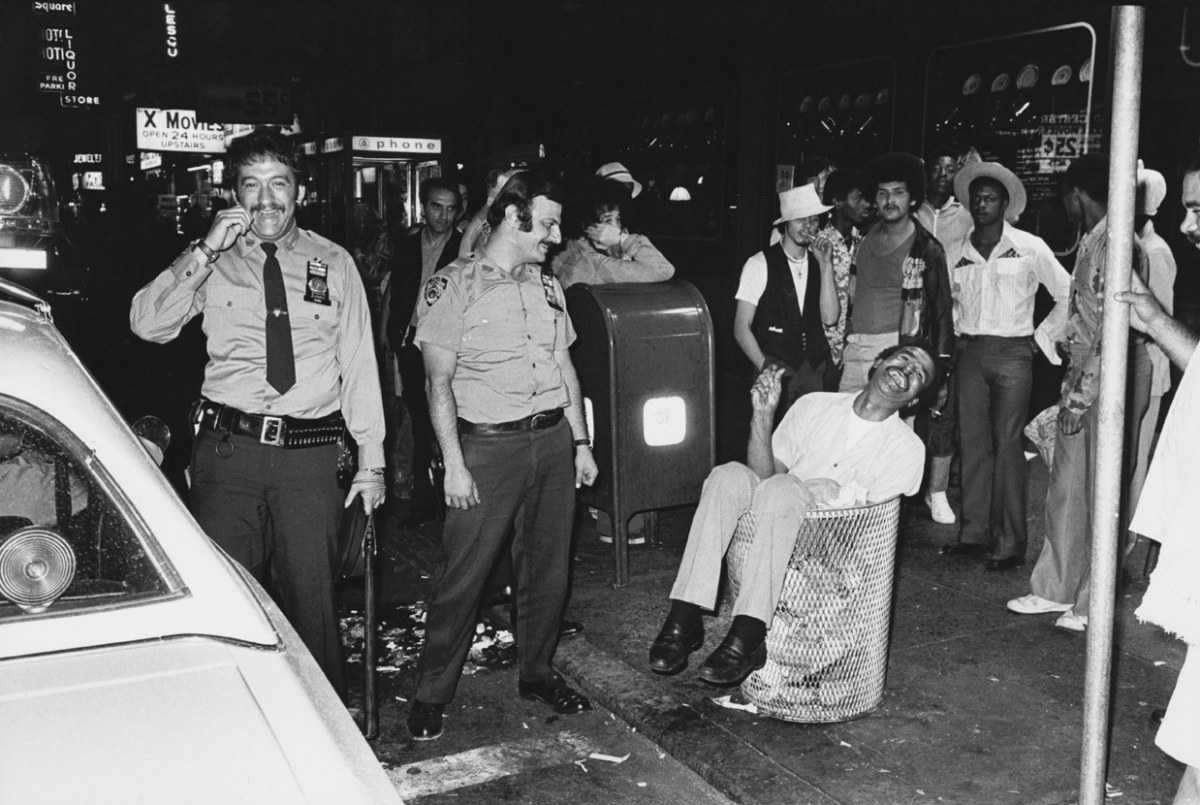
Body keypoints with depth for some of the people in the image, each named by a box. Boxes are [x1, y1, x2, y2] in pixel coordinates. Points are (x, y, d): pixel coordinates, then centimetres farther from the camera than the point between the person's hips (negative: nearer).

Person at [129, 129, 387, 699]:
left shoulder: (333, 263, 7)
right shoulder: (213, 263, 6)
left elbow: (359, 363, 7)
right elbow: (147, 325, -6)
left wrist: (371, 459, 4)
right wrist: (205, 251, -15)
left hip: (309, 454, 0)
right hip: (228, 449, 0)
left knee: (312, 599, 7)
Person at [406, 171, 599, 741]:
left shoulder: (546, 285, 13)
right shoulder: (453, 286, -5)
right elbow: (439, 383, -8)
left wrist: (581, 442, 14)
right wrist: (454, 464, -13)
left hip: (553, 438, 6)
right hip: (489, 443, -5)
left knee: (548, 565, 11)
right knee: (462, 575, -3)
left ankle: (537, 672, 29)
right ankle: (431, 694, 12)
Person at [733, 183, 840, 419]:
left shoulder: (818, 262, 10)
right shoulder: (760, 264, -5)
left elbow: (829, 317, -2)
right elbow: (741, 327, -5)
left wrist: (826, 265, -8)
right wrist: (765, 368, -14)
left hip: (814, 371, 4)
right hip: (776, 370, -4)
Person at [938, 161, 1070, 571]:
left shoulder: (1030, 248, 0)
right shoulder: (955, 252, 9)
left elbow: (1068, 295, 4)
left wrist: (1043, 338, 1)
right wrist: (958, 334, 12)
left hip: (1012, 353, -4)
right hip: (969, 353, 4)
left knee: (1007, 443, -6)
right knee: (973, 441, 5)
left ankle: (1010, 541, -2)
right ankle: (975, 531, 13)